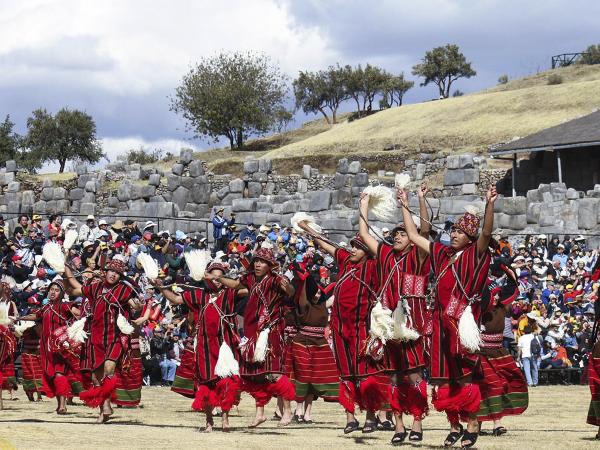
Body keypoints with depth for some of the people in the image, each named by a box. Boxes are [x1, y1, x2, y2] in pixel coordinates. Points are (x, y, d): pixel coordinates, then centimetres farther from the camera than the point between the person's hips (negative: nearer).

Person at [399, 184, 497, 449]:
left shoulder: (475, 255, 0)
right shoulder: (441, 253, 15)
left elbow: (486, 233, -19)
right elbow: (413, 235, 23)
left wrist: (490, 205, -33)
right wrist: (405, 207, 24)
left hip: (462, 322, -6)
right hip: (442, 324, 6)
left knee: (463, 376, -8)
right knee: (444, 378, 6)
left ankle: (472, 425, -1)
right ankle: (454, 426, 14)